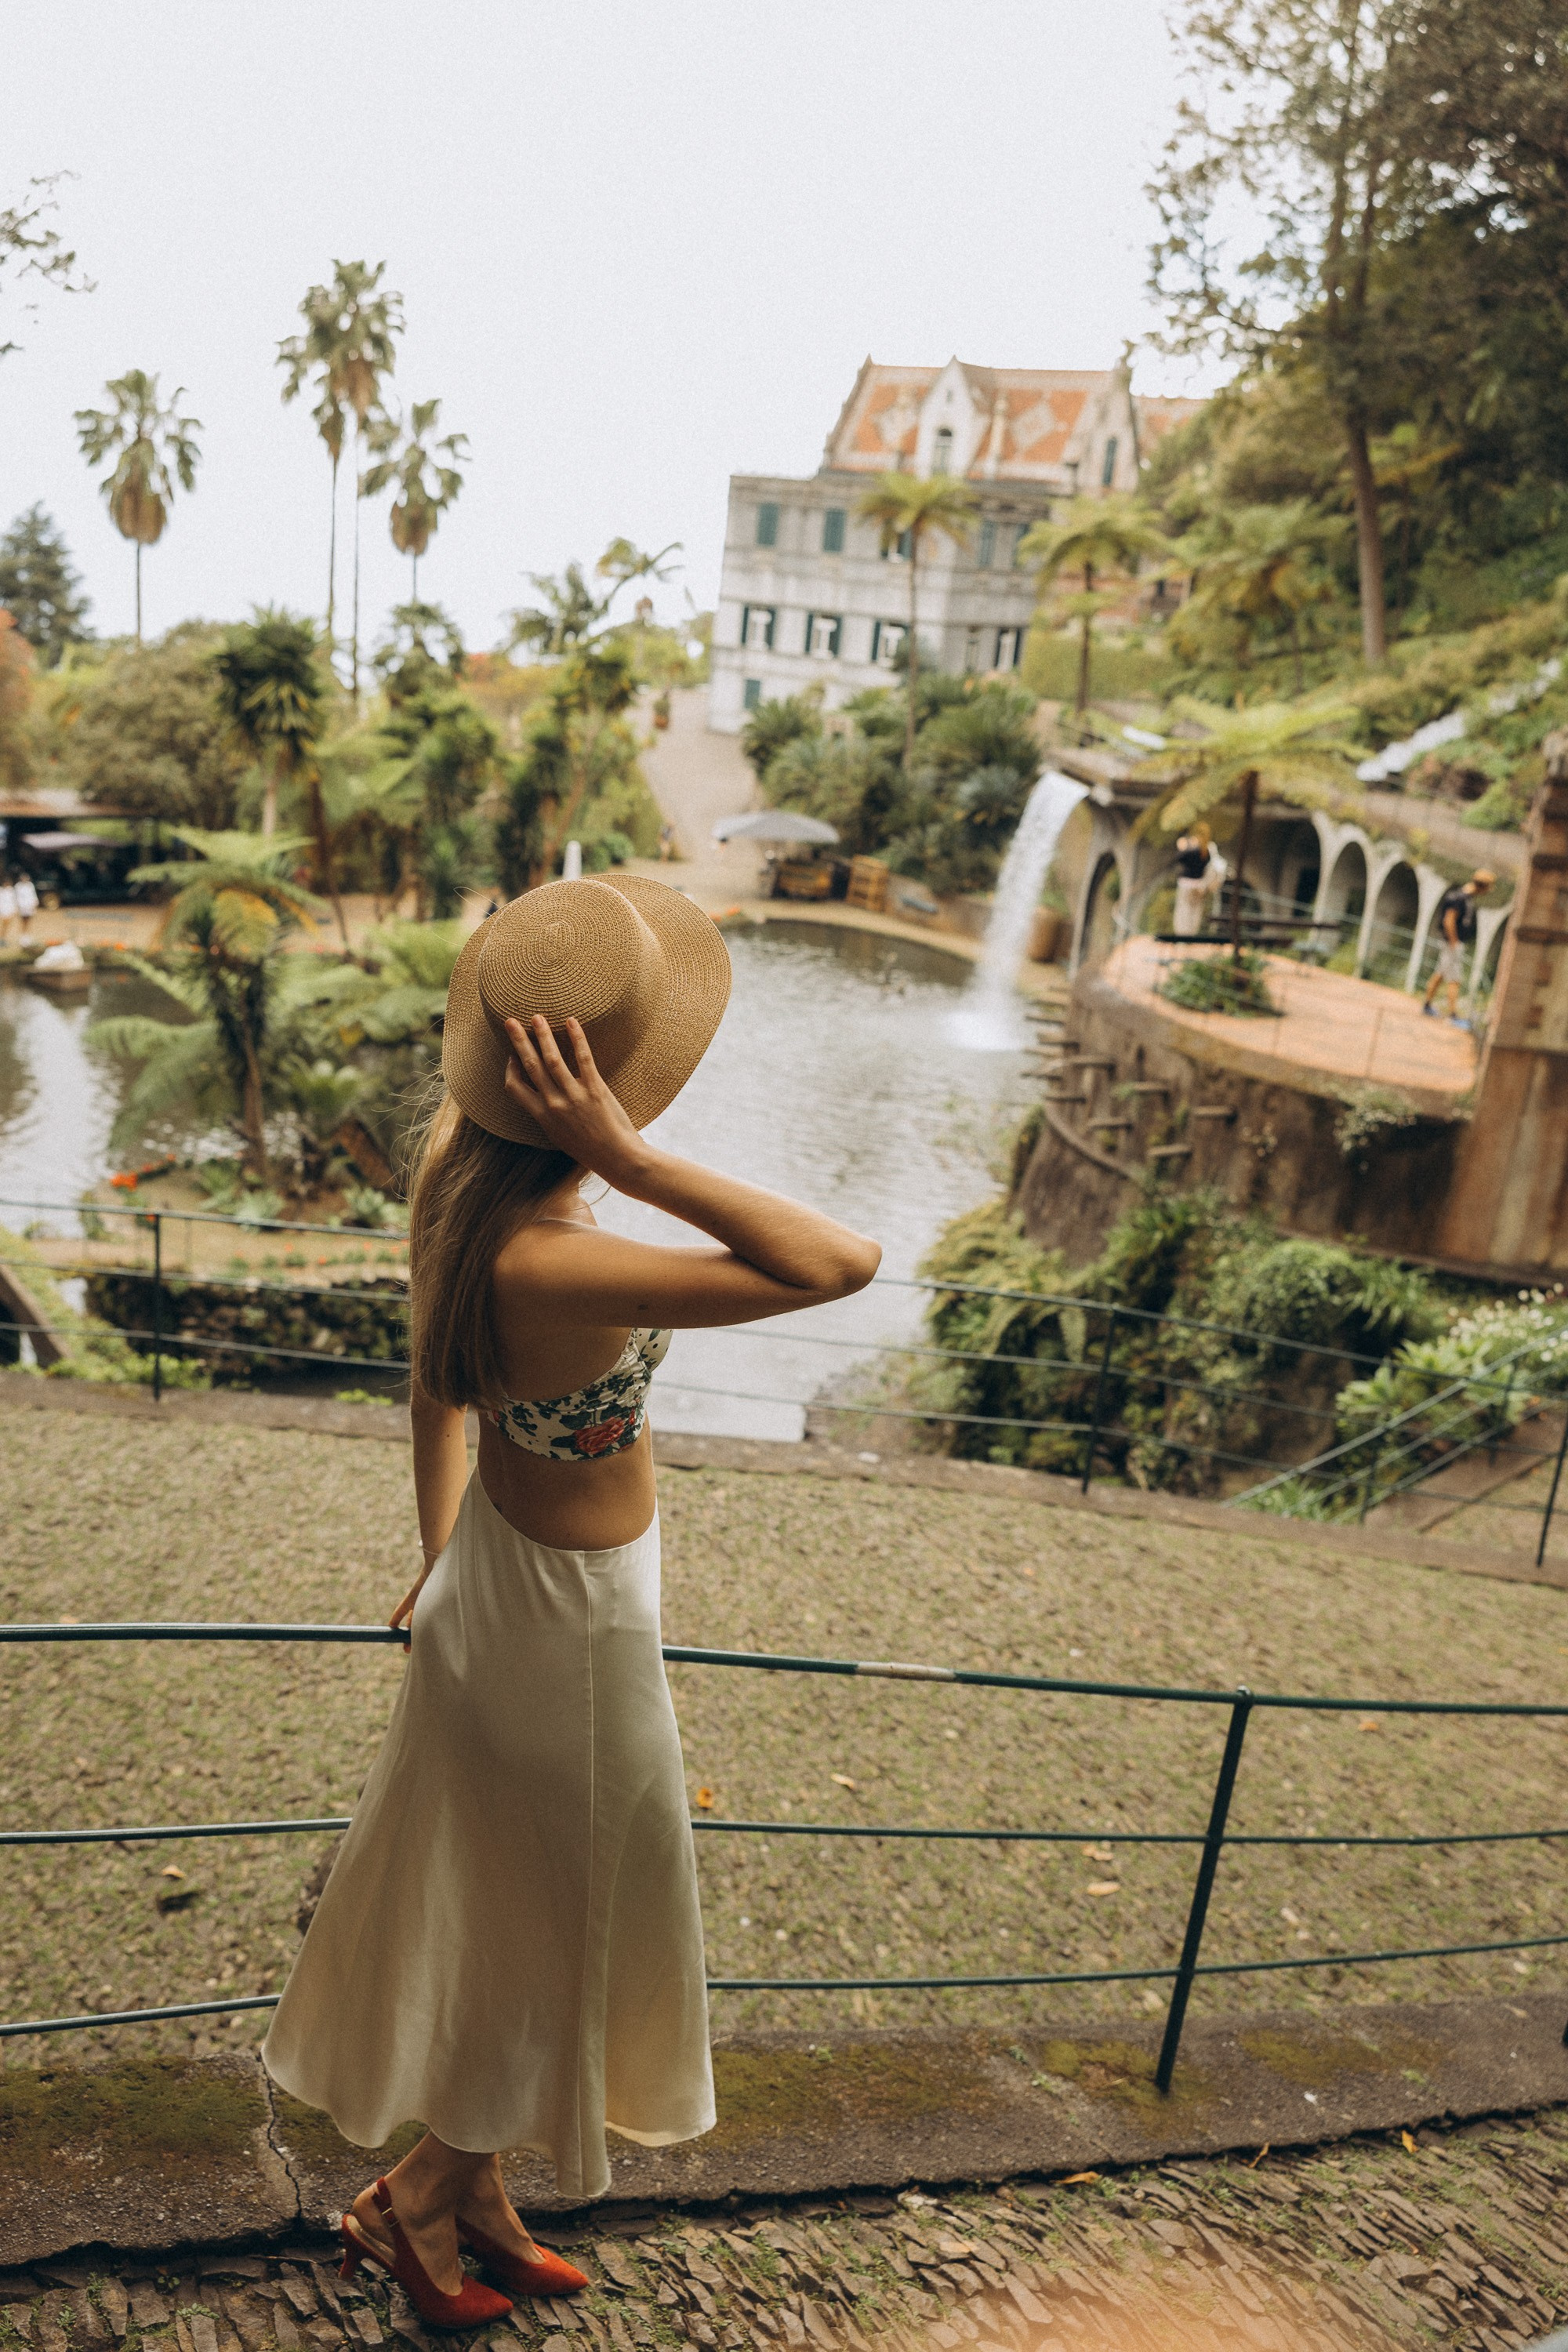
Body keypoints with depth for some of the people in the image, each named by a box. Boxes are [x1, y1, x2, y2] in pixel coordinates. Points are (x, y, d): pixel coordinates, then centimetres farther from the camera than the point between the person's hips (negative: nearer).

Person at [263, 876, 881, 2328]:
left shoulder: (454, 1158, -12)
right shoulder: (552, 1267, -38)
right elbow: (843, 1266, -42)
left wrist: (439, 1561, 16)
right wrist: (632, 1162, -42)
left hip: (492, 1570, 8)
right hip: (570, 1614, -8)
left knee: (498, 1899, 27)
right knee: (563, 1925, 20)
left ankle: (476, 2192, 52)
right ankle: (420, 2196, 43)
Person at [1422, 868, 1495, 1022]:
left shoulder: (1469, 896, 9)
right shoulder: (1460, 898, -22)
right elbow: (1449, 921, -25)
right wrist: (1454, 944, -20)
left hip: (1458, 943, 10)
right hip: (1452, 944, -10)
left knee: (1440, 974, 19)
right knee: (1455, 980, -11)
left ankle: (1428, 1004, 31)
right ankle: (1453, 1014, -12)